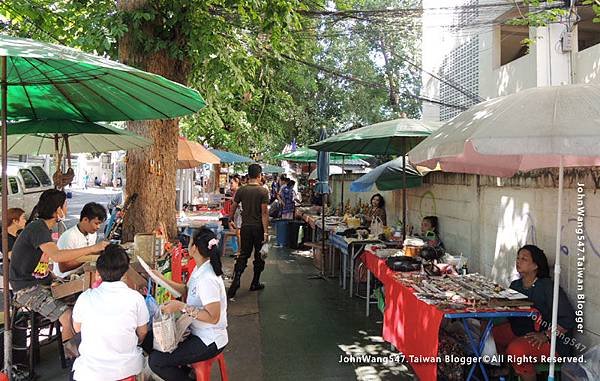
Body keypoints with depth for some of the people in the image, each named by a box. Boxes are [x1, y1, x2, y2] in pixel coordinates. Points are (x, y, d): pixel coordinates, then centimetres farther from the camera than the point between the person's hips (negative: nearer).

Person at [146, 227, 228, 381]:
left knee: (155, 361, -16)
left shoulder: (207, 279, -28)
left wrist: (181, 307, -29)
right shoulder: (200, 269, 2)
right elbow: (187, 290, 19)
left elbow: (213, 317, -27)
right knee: (149, 339, 11)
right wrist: (163, 279, 12)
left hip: (209, 342, -9)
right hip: (196, 332, 9)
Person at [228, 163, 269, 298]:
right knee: (259, 256, 12)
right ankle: (255, 283, 19)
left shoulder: (241, 190, -1)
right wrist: (266, 231, -13)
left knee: (243, 254, 10)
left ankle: (236, 281, -4)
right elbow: (264, 213, -14)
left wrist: (231, 221, 24)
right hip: (259, 227, -2)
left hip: (245, 227, 3)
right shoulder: (263, 191, -11)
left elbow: (234, 207, 7)